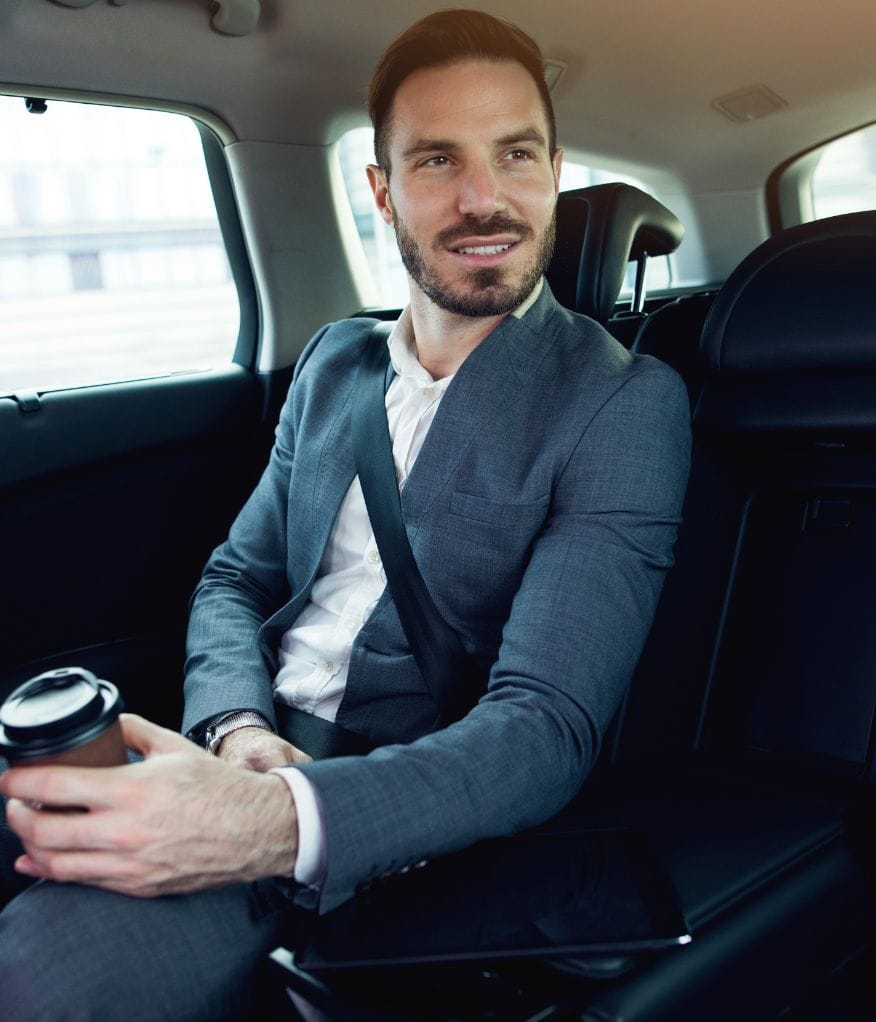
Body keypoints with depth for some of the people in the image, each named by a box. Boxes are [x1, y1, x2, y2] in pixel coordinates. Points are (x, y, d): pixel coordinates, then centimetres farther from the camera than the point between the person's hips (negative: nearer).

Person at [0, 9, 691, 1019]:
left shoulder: (624, 401, -11)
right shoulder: (333, 360, 9)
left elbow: (546, 728, -19)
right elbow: (235, 579, 11)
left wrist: (273, 817, -34)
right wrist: (238, 732, -12)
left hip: (397, 811, -5)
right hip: (245, 749, 6)